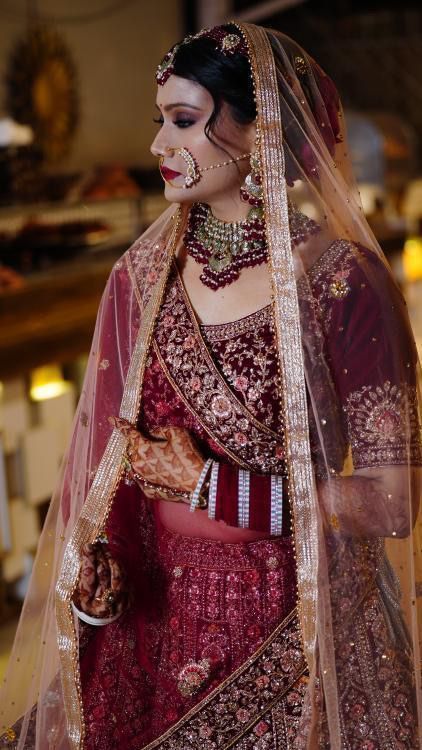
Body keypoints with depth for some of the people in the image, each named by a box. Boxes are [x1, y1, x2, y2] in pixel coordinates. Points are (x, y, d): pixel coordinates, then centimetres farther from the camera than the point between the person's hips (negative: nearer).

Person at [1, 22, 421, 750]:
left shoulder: (339, 281, -15)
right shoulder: (143, 274, 0)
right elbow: (106, 448, 5)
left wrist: (214, 486, -17)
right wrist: (92, 572, -11)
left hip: (294, 631, -4)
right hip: (153, 614, 4)